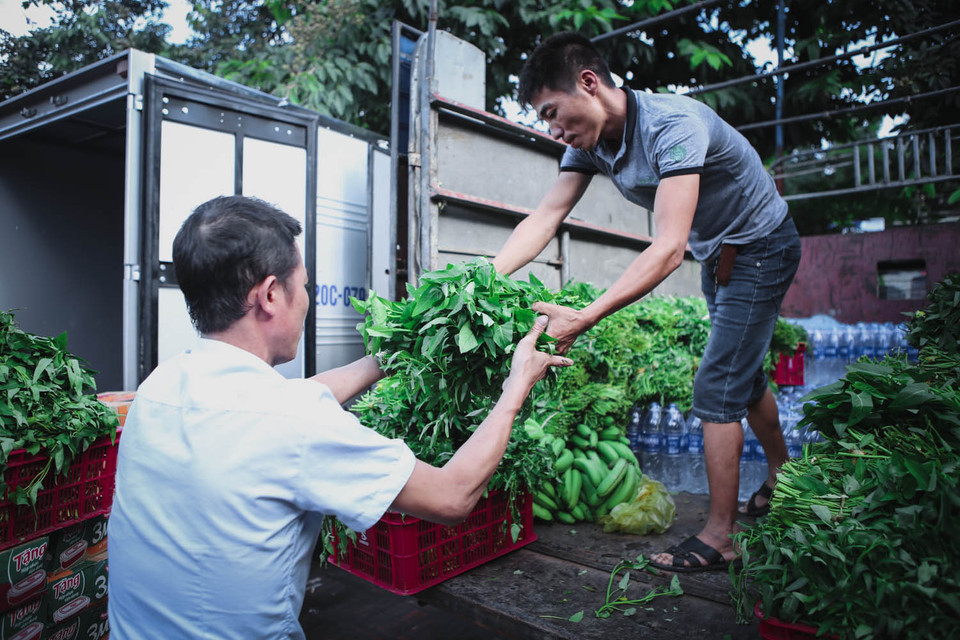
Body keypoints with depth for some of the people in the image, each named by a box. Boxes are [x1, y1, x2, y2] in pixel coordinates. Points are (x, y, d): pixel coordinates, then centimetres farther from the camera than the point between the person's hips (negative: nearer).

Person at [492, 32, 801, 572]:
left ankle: (720, 537, -1)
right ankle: (783, 478, 40)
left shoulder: (672, 123, -35)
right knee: (741, 375, 18)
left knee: (717, 388, -12)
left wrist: (585, 318, -51)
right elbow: (546, 216, -17)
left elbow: (669, 249, -43)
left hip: (761, 247, -8)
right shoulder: (590, 141, -10)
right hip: (717, 254, 8)